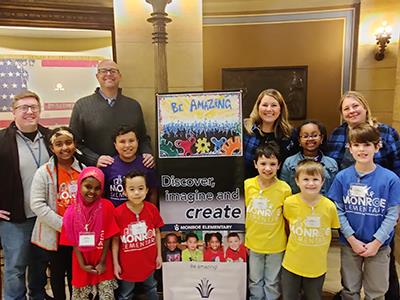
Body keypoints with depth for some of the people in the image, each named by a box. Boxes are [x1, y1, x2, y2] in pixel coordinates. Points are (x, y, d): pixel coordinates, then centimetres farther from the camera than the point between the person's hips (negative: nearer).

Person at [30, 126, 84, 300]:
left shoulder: (84, 169, 0)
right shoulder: (44, 172, -10)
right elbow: (37, 205, -15)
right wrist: (63, 224, -19)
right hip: (55, 234, -2)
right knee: (58, 272, 16)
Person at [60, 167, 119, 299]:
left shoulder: (107, 207, -12)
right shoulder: (72, 211, -9)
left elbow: (107, 237, -8)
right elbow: (74, 242, -5)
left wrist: (102, 262, -6)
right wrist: (82, 264, -7)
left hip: (103, 262, -1)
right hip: (82, 264, 1)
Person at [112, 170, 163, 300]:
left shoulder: (152, 209, -11)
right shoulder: (118, 212, -19)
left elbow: (157, 232, 1)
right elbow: (115, 240, -10)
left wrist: (159, 255, 3)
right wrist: (115, 263, -7)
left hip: (149, 261, 3)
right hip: (127, 264, -2)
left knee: (152, 289, 28)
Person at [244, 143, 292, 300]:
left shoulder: (284, 188, -16)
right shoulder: (247, 185, -12)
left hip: (276, 244, -1)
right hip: (253, 242, 2)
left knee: (272, 282, 18)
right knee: (255, 281, 21)